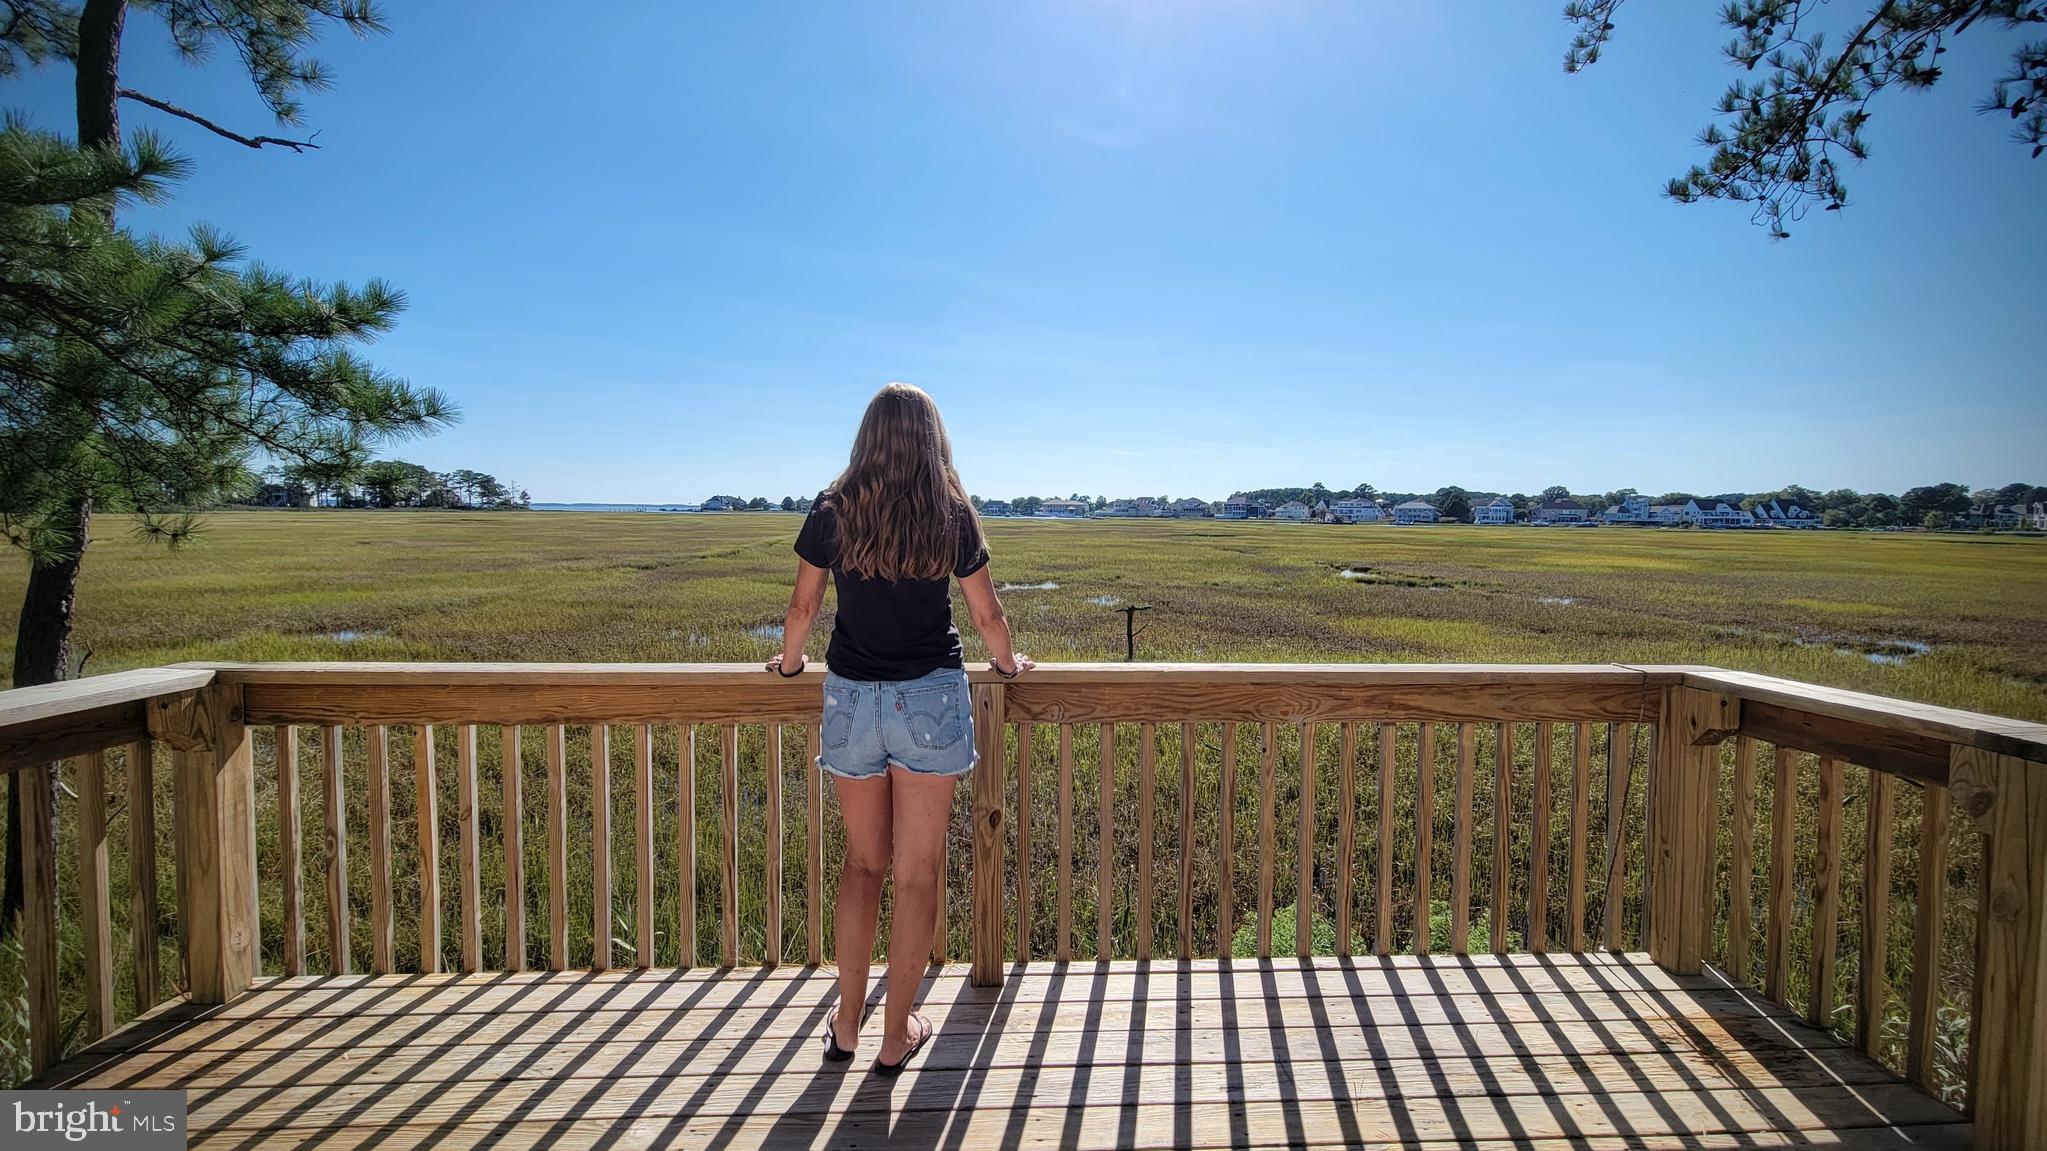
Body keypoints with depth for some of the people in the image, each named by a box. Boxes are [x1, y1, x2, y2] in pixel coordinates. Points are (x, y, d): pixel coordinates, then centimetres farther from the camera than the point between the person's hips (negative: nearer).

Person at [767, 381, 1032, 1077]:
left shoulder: (833, 512, -3)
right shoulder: (953, 517, -4)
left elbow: (803, 607, 6)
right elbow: (988, 616, 3)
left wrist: (789, 662, 25)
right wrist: (1008, 662, 22)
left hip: (851, 700, 2)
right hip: (931, 703, -1)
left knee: (864, 862, 19)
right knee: (917, 871, 10)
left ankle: (846, 1023, 28)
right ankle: (897, 1034, 23)